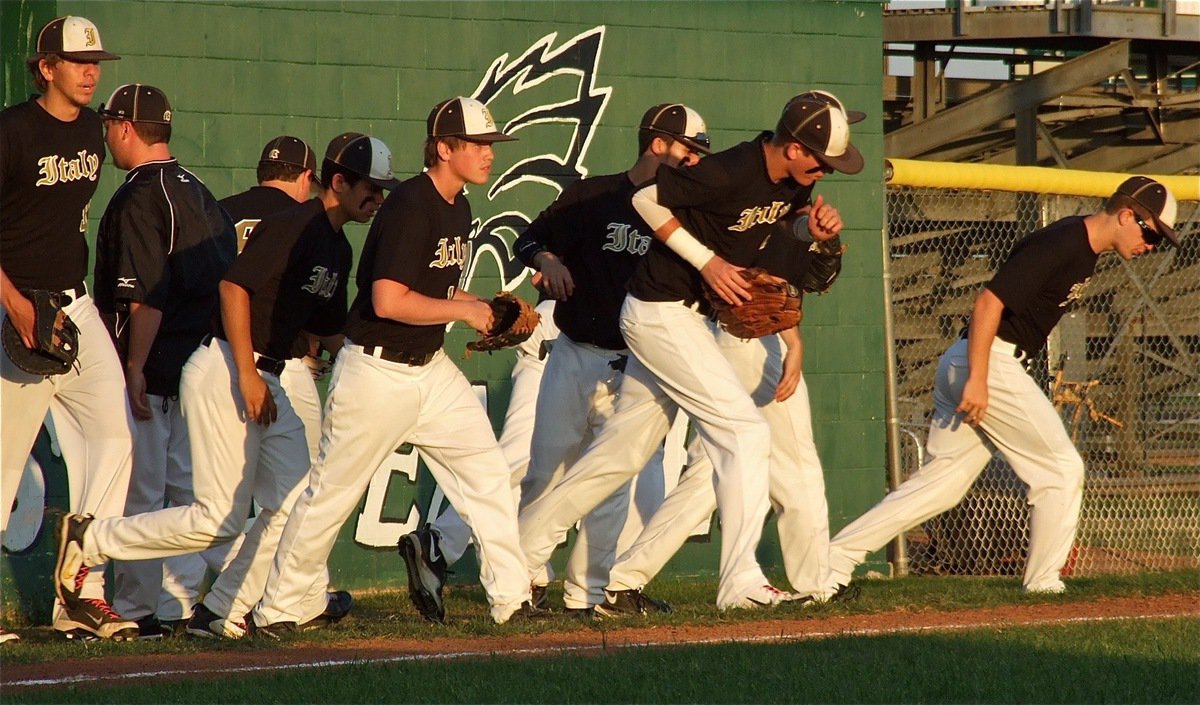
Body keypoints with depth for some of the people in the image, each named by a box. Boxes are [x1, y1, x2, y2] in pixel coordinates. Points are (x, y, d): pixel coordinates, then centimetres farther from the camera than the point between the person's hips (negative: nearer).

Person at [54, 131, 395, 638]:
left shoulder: (337, 249, 16)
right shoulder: (294, 225, -13)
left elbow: (330, 330, 24)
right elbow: (234, 284, -21)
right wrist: (247, 375, -24)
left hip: (266, 382, 10)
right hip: (225, 372, -10)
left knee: (294, 504, 2)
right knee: (221, 519, -10)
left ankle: (222, 613, 9)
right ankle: (89, 541, 1)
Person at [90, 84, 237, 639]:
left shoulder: (139, 198, -13)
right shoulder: (199, 193, 13)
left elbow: (147, 295, -20)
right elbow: (224, 279, 15)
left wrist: (135, 367, -20)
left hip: (151, 368, -8)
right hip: (199, 361, 8)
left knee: (139, 490, -4)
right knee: (189, 486, 12)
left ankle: (138, 610, -2)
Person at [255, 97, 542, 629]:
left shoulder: (457, 208, 9)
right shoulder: (411, 207, -21)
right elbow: (387, 301, -28)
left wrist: (485, 312, 5)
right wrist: (463, 310, -17)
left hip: (430, 369, 9)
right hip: (377, 374, -9)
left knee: (487, 474, 3)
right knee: (331, 494, 1)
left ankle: (511, 599, 9)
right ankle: (281, 609, 14)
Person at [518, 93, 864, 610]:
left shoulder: (789, 182, 2)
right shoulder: (730, 173, -24)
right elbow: (647, 199, -18)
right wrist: (706, 261, -19)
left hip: (685, 316, 9)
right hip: (663, 313, -9)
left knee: (622, 451, 13)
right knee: (746, 432, -13)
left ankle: (520, 553, 22)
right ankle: (741, 583, -13)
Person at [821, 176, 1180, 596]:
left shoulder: (1086, 250, 14)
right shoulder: (1059, 246, -17)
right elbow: (989, 301, -23)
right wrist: (977, 380, -27)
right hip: (988, 363, -10)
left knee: (940, 483, 8)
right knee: (1062, 470, -3)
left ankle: (837, 556, 5)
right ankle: (1043, 582, 2)